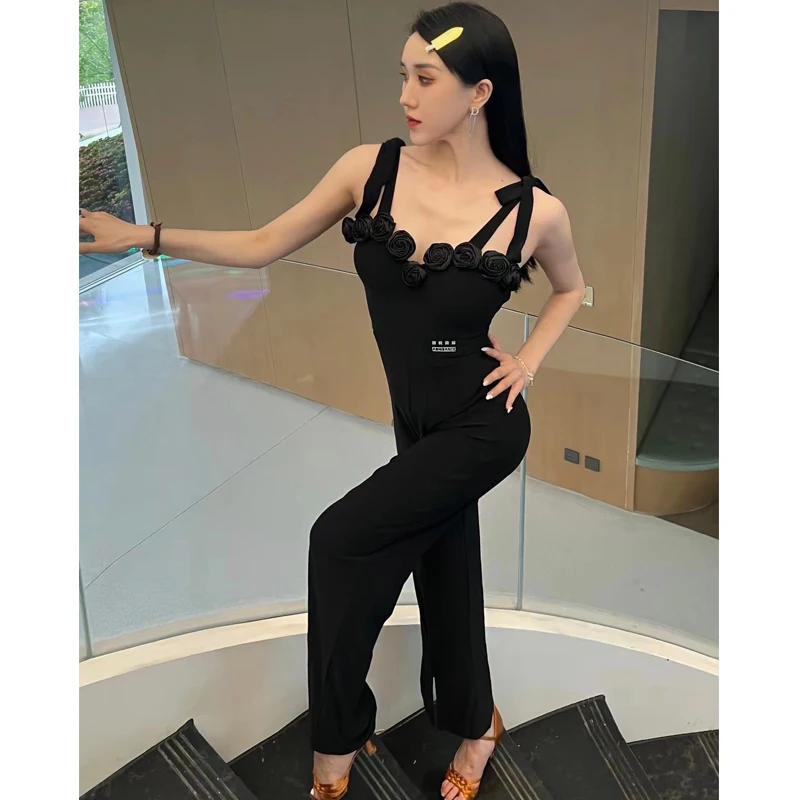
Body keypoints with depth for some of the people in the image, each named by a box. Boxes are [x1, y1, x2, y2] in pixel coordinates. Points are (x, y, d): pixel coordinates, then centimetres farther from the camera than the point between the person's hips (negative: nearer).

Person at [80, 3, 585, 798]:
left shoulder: (534, 211, -15)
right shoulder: (370, 168, -9)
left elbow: (569, 288, 8)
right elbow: (263, 246, -3)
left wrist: (527, 361, -4)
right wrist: (144, 235, -11)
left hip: (482, 427, -4)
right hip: (418, 423, 4)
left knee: (342, 538, -11)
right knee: (444, 569, 18)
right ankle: (475, 729, 45)